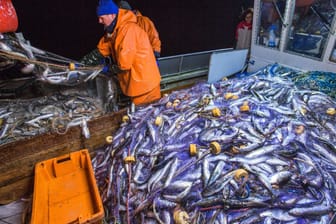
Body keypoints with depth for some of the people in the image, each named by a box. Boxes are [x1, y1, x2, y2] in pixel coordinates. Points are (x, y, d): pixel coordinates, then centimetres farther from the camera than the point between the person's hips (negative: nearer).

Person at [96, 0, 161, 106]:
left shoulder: (128, 28, -24)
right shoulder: (114, 29, 9)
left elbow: (124, 62, -26)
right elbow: (102, 49, 14)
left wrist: (111, 68, -9)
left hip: (144, 81, -10)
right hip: (136, 81, 10)